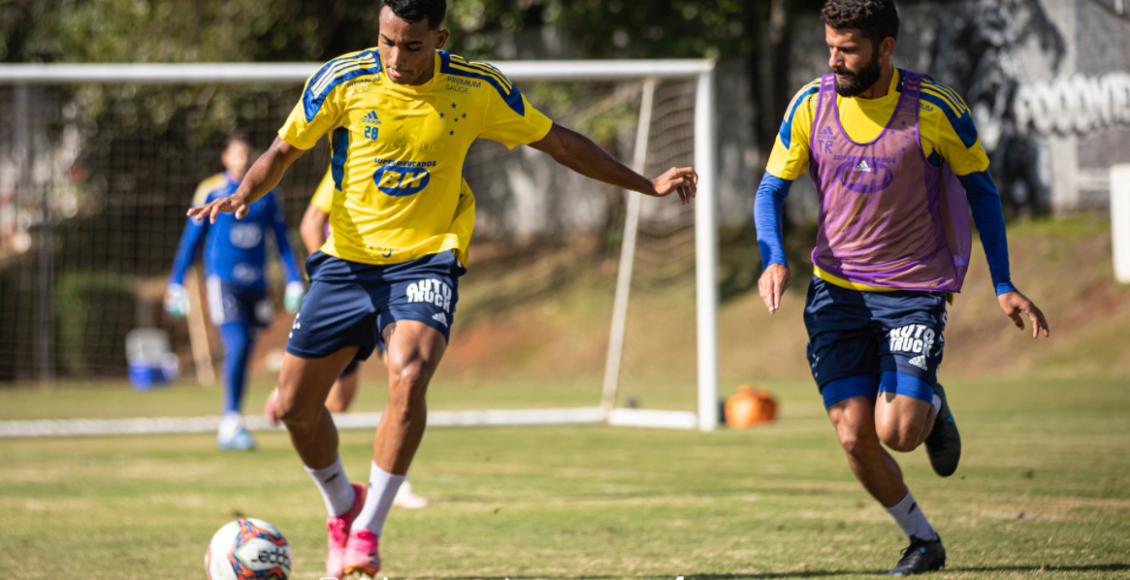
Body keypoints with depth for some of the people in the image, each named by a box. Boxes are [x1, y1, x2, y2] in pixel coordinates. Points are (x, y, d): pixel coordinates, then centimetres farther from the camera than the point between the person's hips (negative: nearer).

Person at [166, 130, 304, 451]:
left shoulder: (266, 194, 10)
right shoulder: (211, 191, 1)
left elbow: (282, 241, 15)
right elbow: (191, 240, 5)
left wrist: (294, 282, 9)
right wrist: (176, 284, 3)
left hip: (255, 281, 4)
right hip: (222, 279, -4)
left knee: (243, 352, 6)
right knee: (236, 344, -18)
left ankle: (230, 428, 17)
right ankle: (231, 422, -15)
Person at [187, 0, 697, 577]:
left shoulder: (478, 89, -6)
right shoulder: (342, 80, -8)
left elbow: (558, 142, 6)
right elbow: (283, 151, 1)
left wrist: (648, 185, 8)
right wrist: (243, 194, -20)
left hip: (424, 260, -2)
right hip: (347, 260, 2)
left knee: (408, 375, -29)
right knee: (294, 404, 1)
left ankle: (367, 532, -17)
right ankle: (342, 505, 32)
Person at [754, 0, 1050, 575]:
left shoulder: (936, 110, -11)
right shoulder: (810, 105, -3)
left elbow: (981, 191, 2)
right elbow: (771, 188, 6)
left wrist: (1003, 286, 0)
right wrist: (773, 259, -13)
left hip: (913, 292, -3)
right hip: (836, 290, 3)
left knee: (898, 434, -16)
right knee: (855, 438, -6)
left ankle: (933, 406, 21)